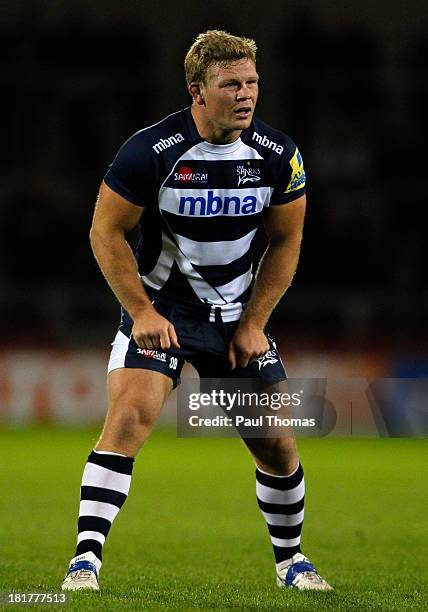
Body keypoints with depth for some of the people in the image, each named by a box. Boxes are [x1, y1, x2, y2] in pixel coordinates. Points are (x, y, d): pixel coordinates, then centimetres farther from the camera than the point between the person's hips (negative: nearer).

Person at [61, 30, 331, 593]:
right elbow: (106, 233, -10)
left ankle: (290, 560, 26)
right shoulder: (151, 151, -19)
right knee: (129, 417, -23)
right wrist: (142, 312, -16)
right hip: (159, 308, -3)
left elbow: (286, 241, 4)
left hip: (238, 316, 3)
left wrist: (253, 324, -1)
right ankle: (86, 558, -21)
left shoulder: (277, 156, -7)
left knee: (277, 444, 3)